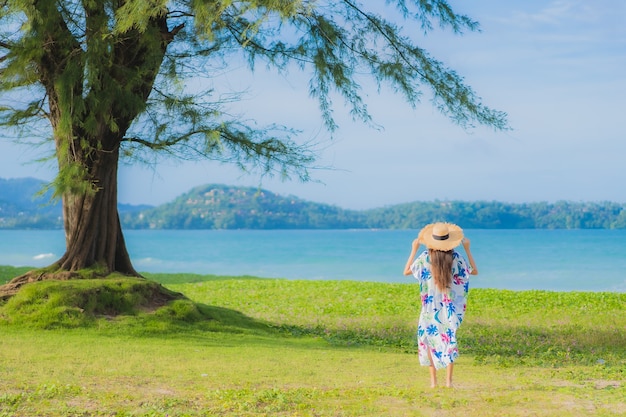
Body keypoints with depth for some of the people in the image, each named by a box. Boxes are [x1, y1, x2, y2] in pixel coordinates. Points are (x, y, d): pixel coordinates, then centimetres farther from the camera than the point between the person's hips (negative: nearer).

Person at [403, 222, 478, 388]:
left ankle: (433, 380, 6)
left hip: (430, 307, -1)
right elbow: (474, 271, 7)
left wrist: (414, 249, 7)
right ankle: (448, 380, 4)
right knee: (449, 340, 9)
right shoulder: (455, 258, -8)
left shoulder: (425, 257, -10)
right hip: (450, 307, 1)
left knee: (428, 339, 10)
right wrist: (467, 249, 9)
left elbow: (406, 271, 2)